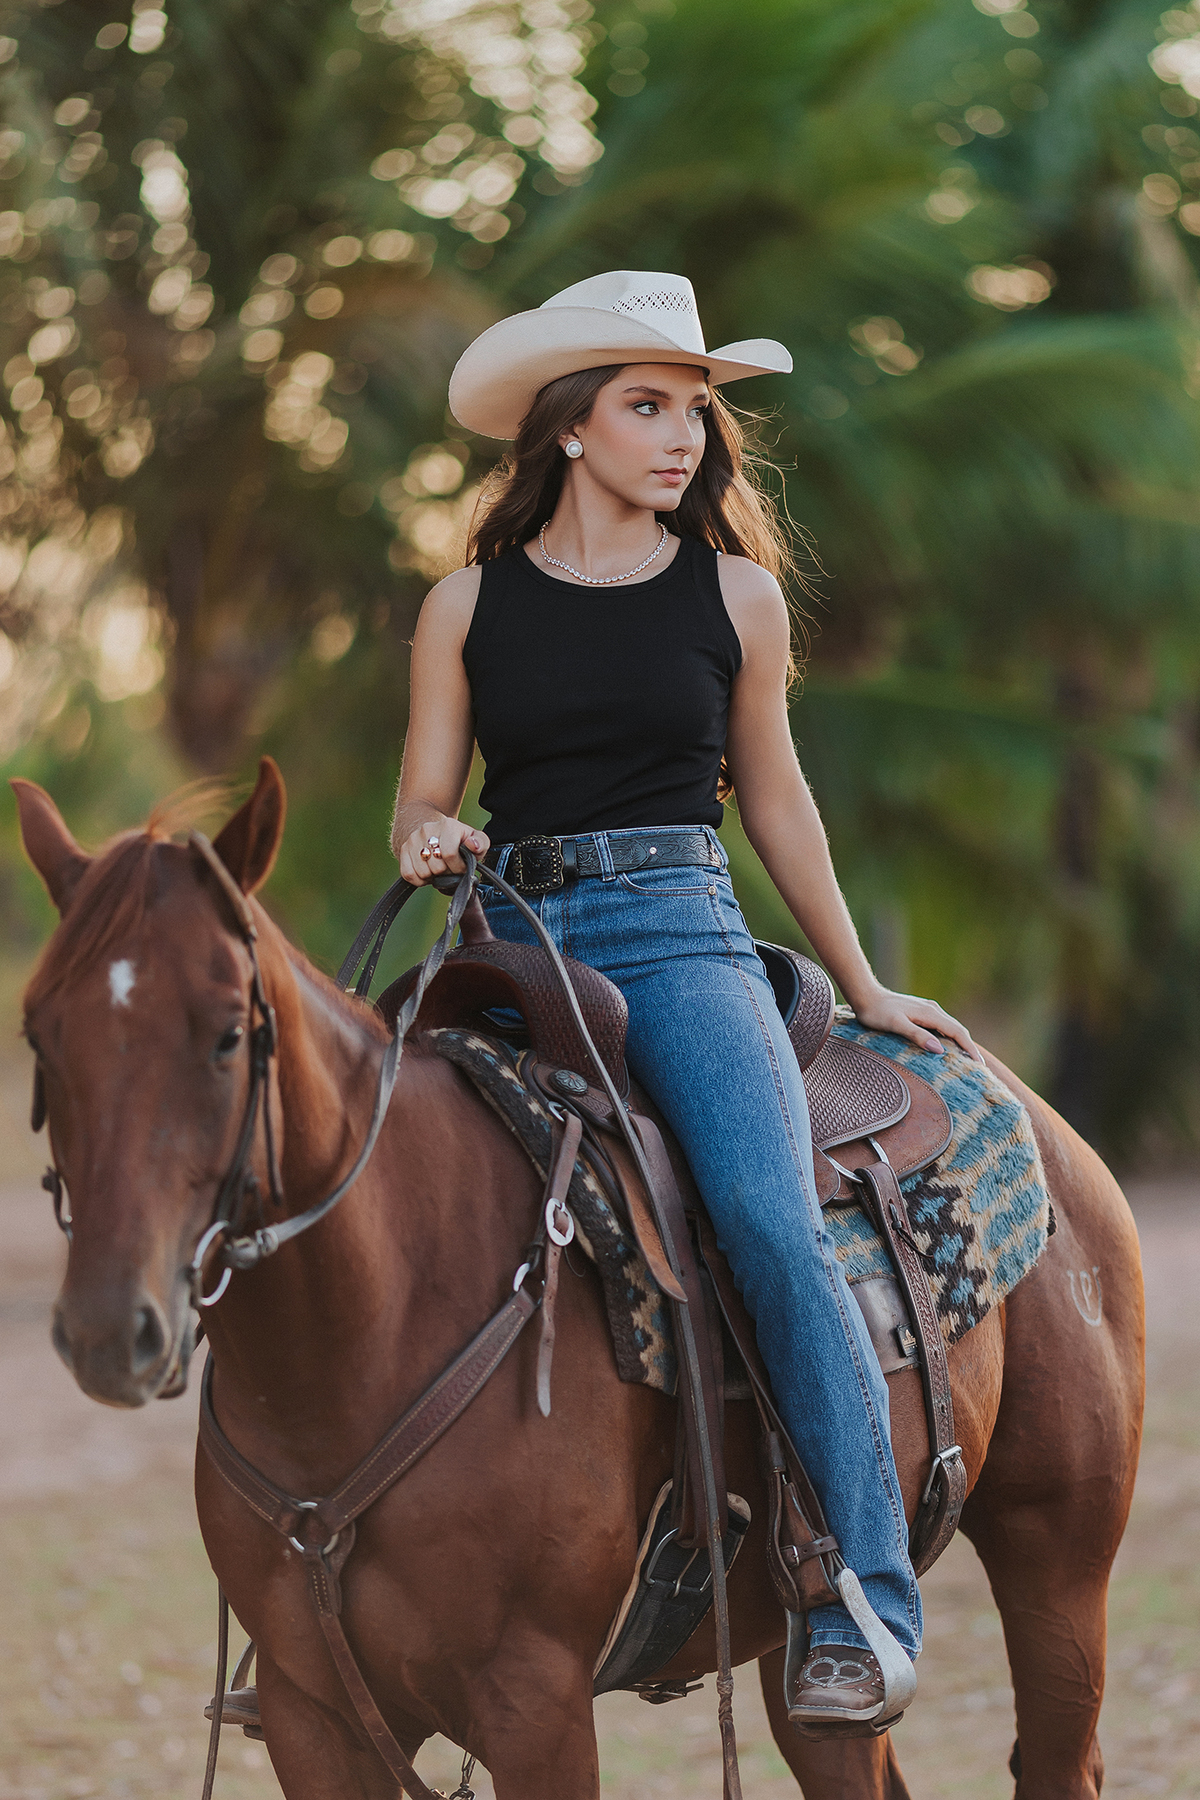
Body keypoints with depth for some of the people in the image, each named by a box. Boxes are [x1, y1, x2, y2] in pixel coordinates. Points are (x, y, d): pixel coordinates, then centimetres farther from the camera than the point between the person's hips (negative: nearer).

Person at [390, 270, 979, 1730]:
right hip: (513, 938, 2)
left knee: (771, 1217, -25)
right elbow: (422, 804, 13)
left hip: (680, 935, -2)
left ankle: (868, 1603, -21)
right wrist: (427, 841, -11)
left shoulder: (736, 595, 9)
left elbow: (773, 799, 18)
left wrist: (863, 989, 23)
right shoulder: (470, 606, 9)